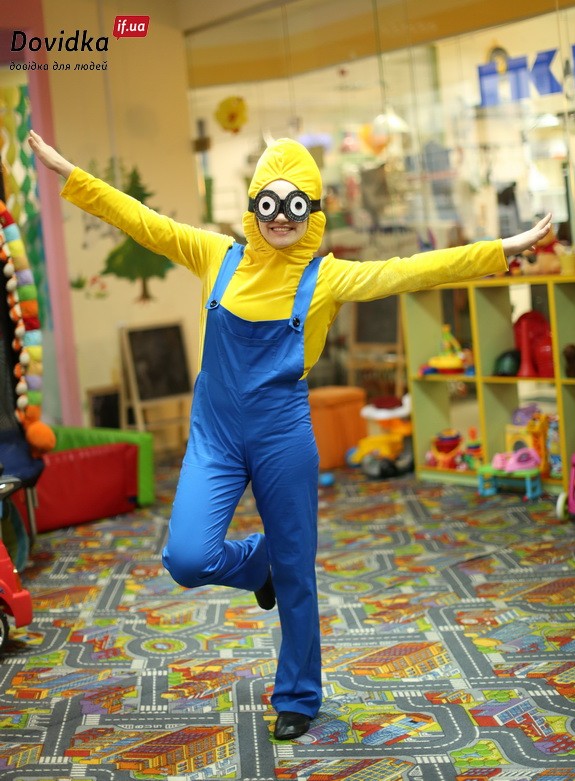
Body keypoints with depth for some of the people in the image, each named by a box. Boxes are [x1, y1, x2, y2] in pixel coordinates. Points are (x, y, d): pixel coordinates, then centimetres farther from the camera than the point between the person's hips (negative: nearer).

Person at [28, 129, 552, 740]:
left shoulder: (326, 276, -4)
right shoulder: (219, 256, 2)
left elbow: (409, 271, -12)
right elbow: (142, 221, 3)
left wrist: (502, 250, -21)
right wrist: (68, 174, 0)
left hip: (283, 437, -1)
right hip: (215, 435, 2)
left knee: (295, 576, 8)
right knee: (187, 559, -14)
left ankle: (297, 699, 31)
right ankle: (258, 562, 23)